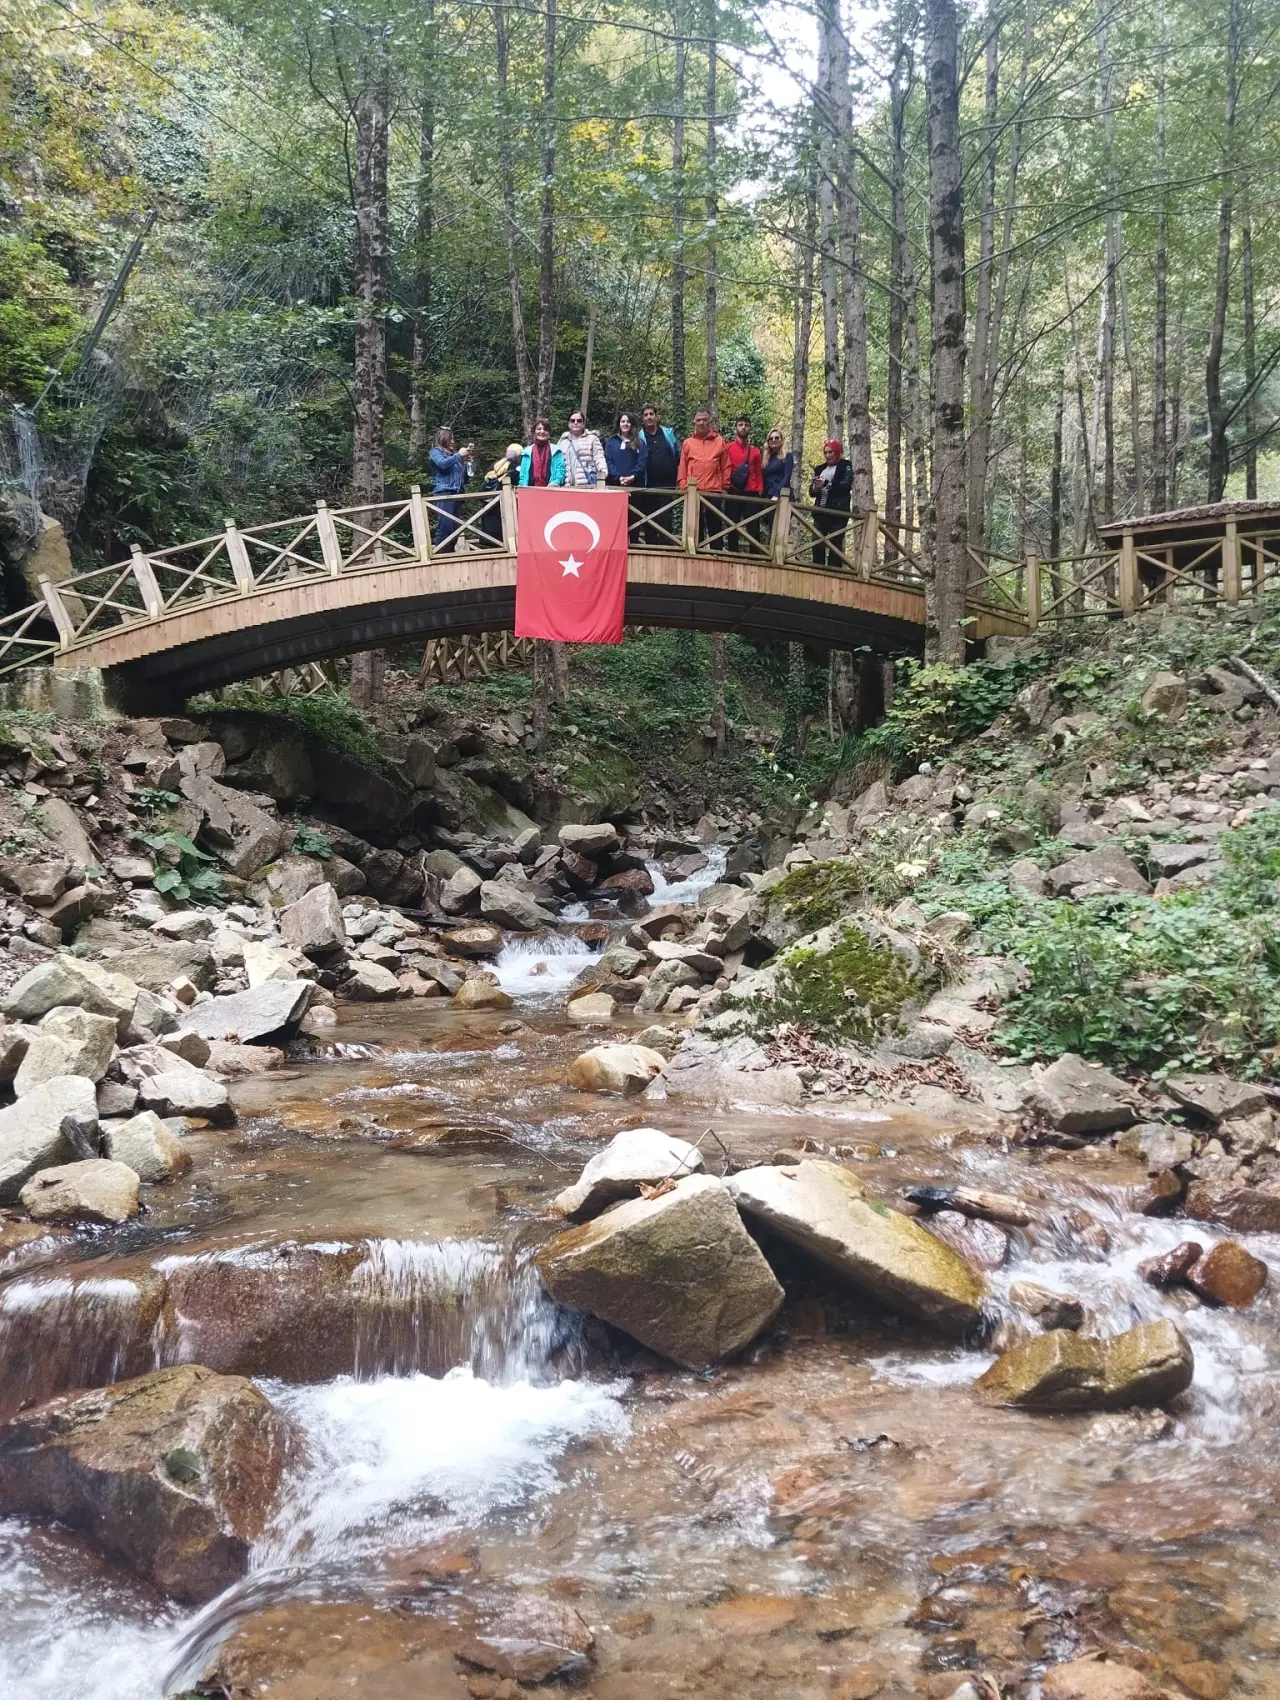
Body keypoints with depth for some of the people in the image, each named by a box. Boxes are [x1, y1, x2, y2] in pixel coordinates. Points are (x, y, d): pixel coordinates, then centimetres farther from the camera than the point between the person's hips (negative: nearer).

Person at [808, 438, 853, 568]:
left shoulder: (845, 467, 5)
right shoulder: (820, 469, 18)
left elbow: (846, 485, -11)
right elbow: (812, 492, 16)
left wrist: (826, 483, -22)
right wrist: (815, 488, -8)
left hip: (838, 512, -4)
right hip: (821, 512, 4)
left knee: (835, 545, -8)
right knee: (817, 545, -3)